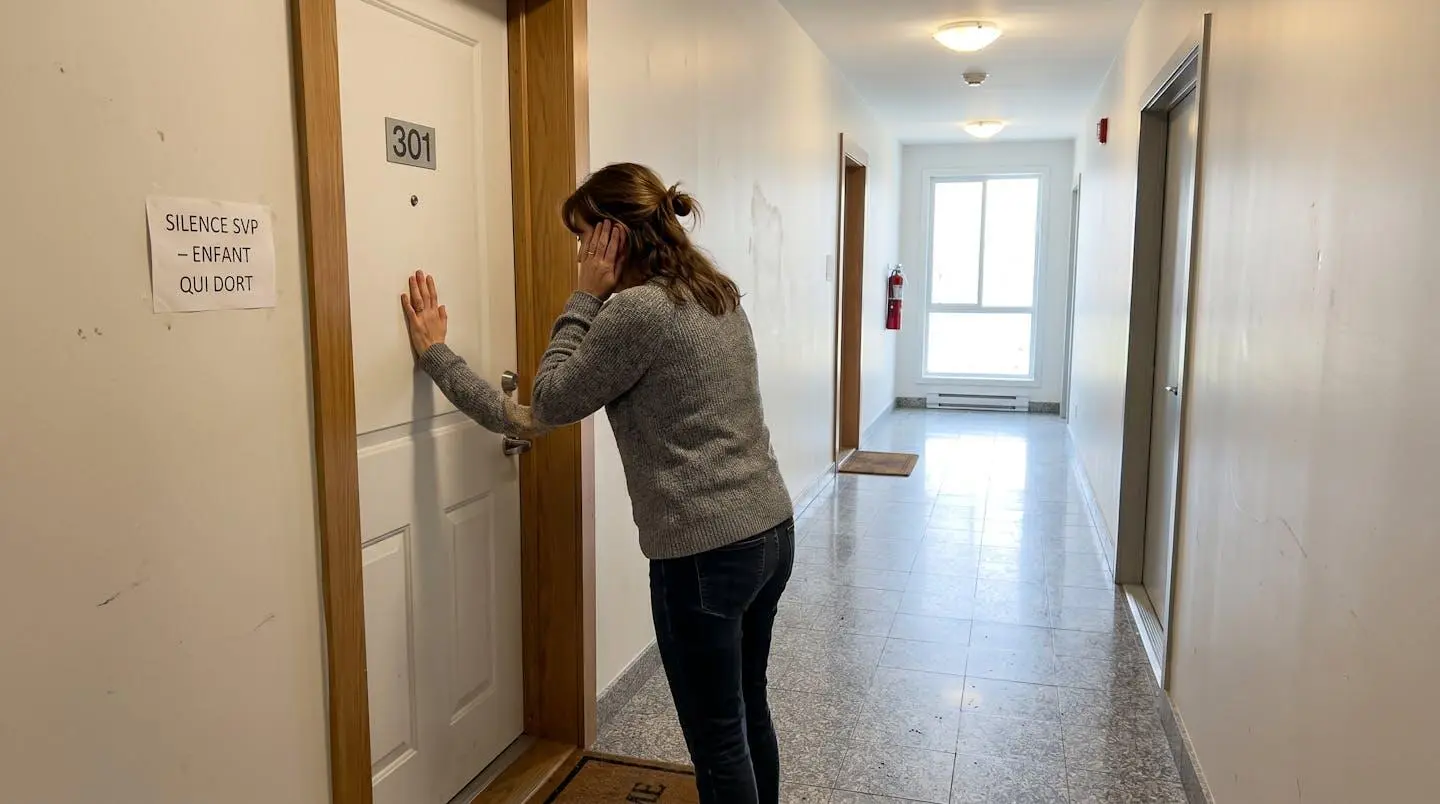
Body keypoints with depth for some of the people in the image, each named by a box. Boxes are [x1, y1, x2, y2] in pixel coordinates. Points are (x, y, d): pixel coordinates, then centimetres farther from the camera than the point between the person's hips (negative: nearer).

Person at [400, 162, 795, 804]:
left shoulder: (635, 310, -18)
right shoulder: (718, 295, 10)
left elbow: (550, 403, -6)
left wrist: (586, 296, -3)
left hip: (704, 553, -9)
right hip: (772, 530, 9)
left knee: (717, 738, 8)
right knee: (748, 710, 24)